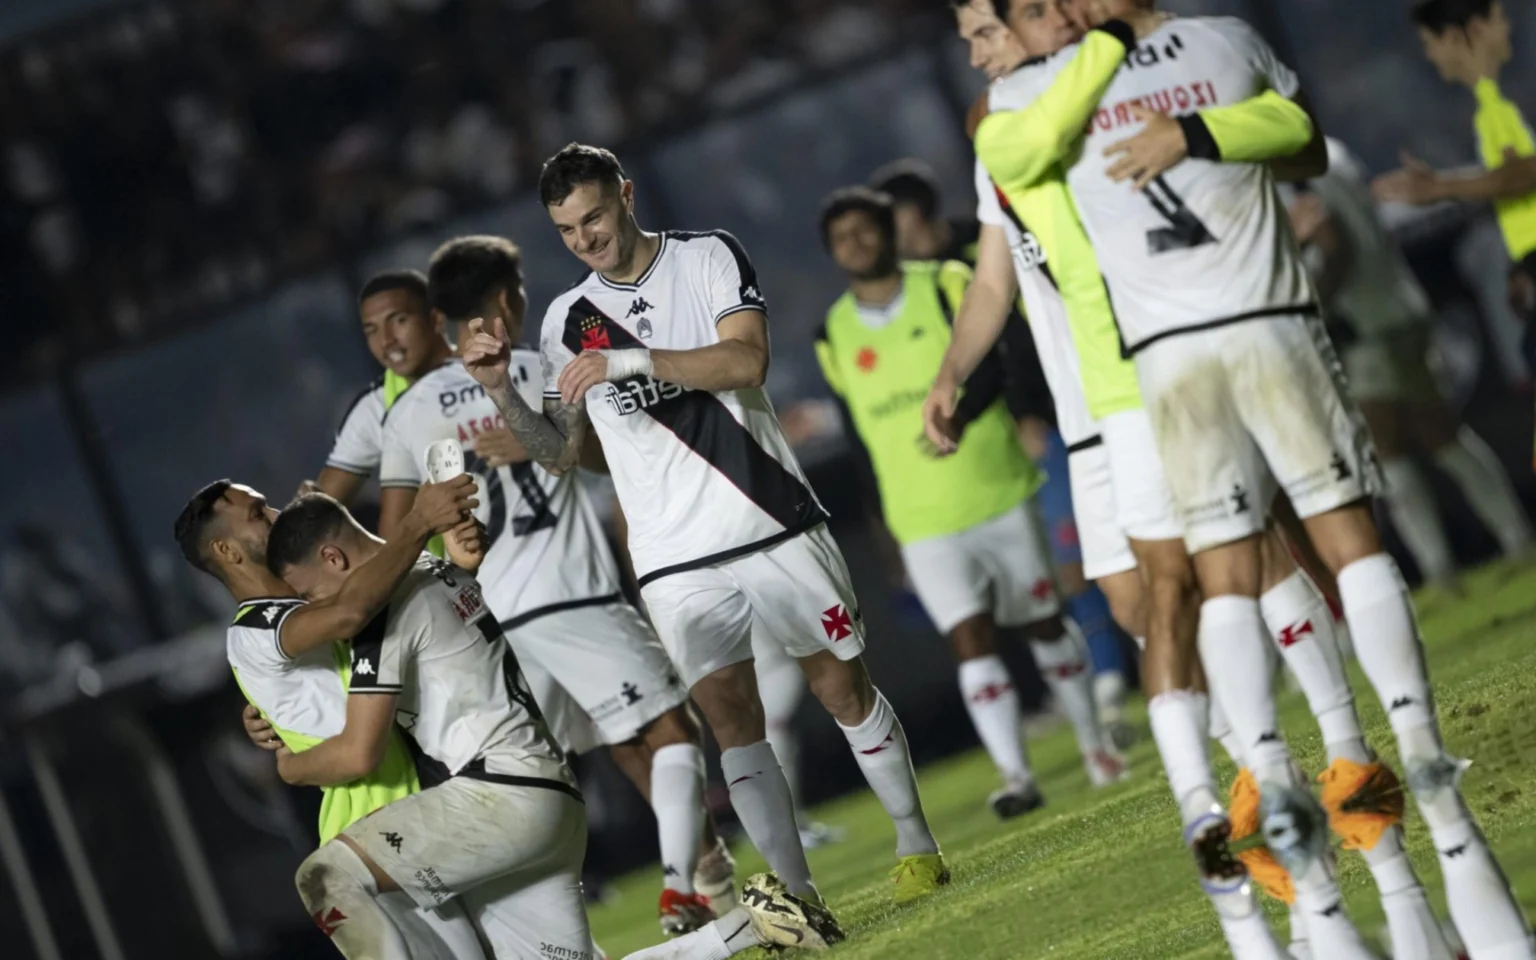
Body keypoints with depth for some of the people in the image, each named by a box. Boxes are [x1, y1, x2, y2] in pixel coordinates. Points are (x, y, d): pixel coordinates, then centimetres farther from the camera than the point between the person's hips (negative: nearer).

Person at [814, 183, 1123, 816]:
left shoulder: (948, 286, -3)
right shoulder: (834, 336, 5)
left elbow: (993, 358, -14)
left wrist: (959, 415, -31)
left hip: (1000, 495, -1)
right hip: (924, 523, 1)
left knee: (1042, 622, 10)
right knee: (971, 638, -11)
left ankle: (1094, 745, 27)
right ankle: (1014, 775, -14)